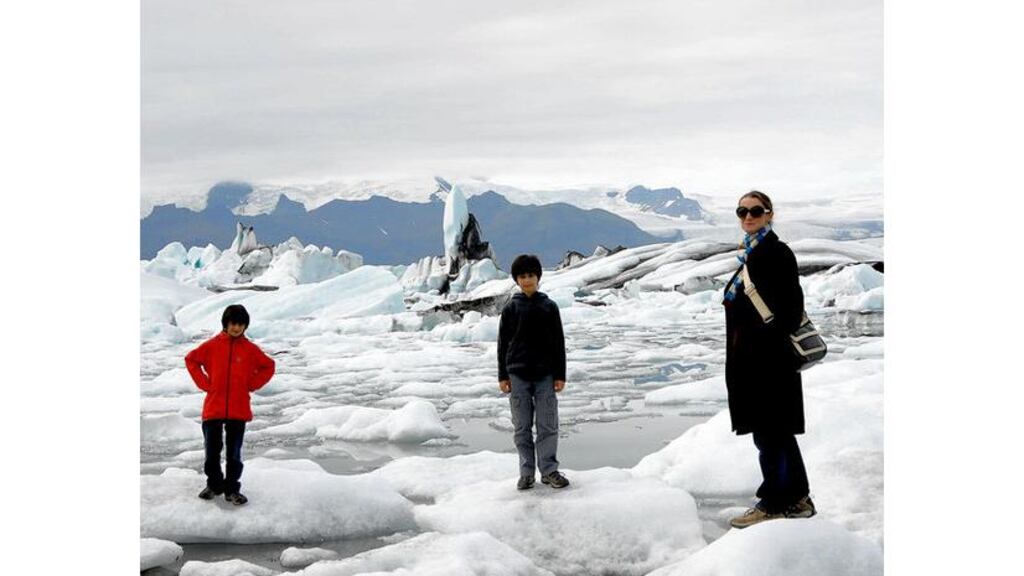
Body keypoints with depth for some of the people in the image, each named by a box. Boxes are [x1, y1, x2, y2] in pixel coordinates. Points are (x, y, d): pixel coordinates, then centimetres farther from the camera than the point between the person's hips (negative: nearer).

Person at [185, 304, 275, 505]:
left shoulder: (250, 349, 0)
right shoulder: (212, 345, -1)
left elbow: (268, 366, 11)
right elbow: (191, 360, 10)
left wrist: (251, 384, 2)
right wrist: (204, 383, 3)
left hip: (239, 410, 0)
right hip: (213, 408, 0)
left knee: (234, 452, 5)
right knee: (212, 450, 8)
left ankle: (232, 490, 14)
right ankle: (214, 484, 25)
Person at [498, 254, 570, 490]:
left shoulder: (549, 307, 3)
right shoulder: (511, 308, 3)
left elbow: (559, 342, 5)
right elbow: (503, 344, 6)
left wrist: (560, 375, 1)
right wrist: (503, 376, 2)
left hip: (545, 375, 0)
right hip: (518, 376, 0)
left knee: (548, 425, 2)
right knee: (522, 427, 5)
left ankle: (549, 470, 12)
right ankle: (526, 472, 13)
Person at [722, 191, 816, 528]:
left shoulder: (777, 253, -11)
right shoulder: (751, 254, 15)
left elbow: (789, 310, -17)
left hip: (768, 357, -9)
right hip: (752, 357, 9)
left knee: (769, 431, -2)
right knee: (777, 430, 14)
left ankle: (774, 502, 7)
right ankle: (797, 499, 23)